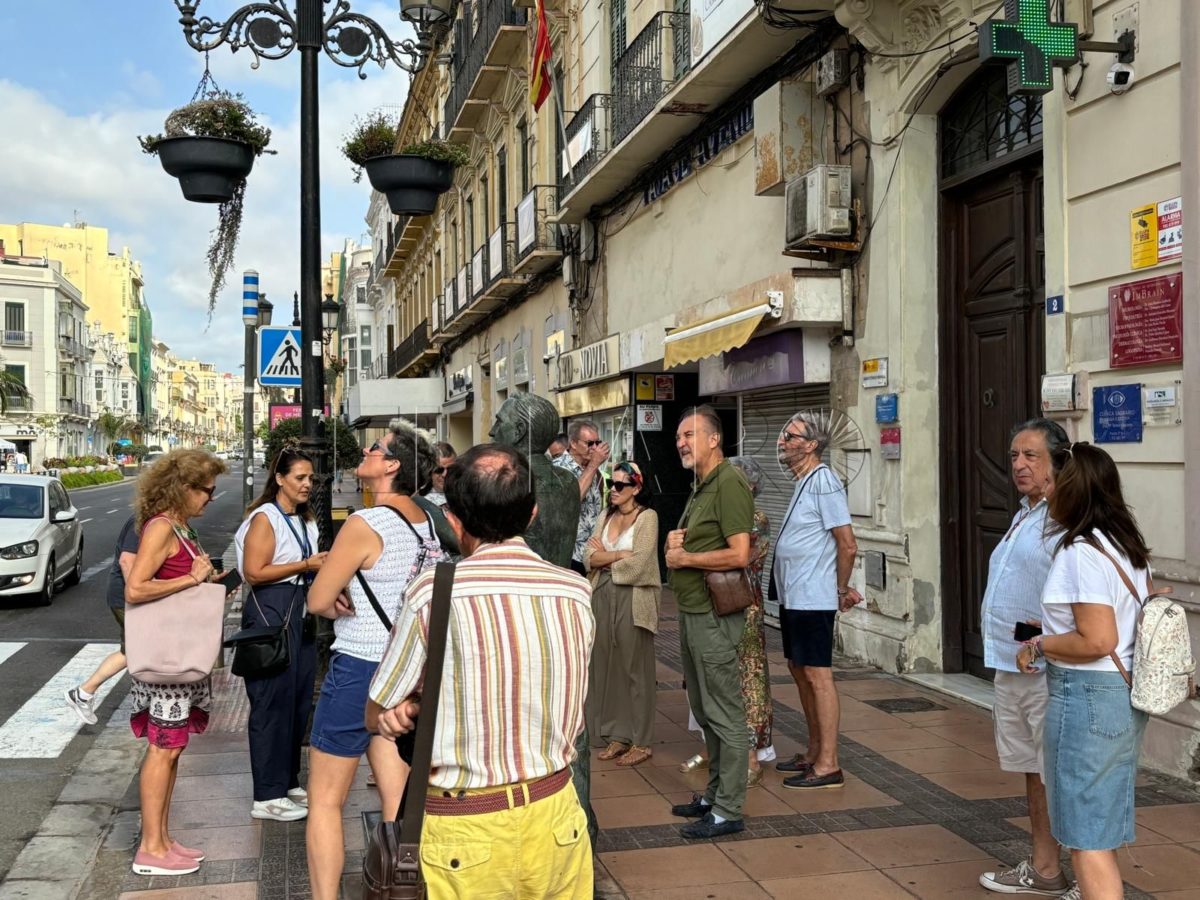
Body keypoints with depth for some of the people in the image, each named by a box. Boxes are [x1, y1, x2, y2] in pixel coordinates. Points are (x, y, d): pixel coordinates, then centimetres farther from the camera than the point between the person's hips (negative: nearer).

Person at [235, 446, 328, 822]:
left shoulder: (306, 520, 17)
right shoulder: (265, 518, -10)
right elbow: (254, 572, -18)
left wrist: (324, 566, 8)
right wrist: (305, 566, -18)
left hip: (301, 611, 9)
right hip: (270, 612, -9)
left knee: (299, 699, 11)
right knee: (273, 703, -5)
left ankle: (289, 783, 24)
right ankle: (267, 797, 2)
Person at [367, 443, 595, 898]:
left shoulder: (433, 593, -15)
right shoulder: (576, 593, -6)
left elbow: (376, 716, -3)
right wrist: (428, 701, -3)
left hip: (467, 826, -3)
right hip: (556, 815, 4)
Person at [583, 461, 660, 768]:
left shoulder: (647, 517, -6)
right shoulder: (605, 517, 12)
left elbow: (639, 563, -16)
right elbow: (588, 558, 3)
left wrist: (604, 556, -2)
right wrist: (621, 554, -11)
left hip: (633, 600, -6)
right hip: (603, 597, 6)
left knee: (635, 668, 0)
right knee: (607, 665, 8)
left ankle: (641, 741, 8)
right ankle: (616, 734, 18)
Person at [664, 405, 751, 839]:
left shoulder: (728, 484, -14)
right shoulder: (700, 487, 17)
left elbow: (739, 554, -23)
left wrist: (683, 558, -12)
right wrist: (674, 540, 4)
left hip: (714, 614, -10)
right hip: (691, 611, 10)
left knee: (724, 714, -3)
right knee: (704, 711, 17)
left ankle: (728, 811, 5)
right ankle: (714, 793, 29)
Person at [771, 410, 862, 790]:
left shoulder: (823, 482, -16)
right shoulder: (804, 482, 15)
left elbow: (848, 546, -18)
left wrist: (840, 591, -7)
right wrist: (841, 588, 14)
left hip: (812, 599, -10)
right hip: (793, 598, 10)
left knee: (817, 675, -5)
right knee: (799, 671, 16)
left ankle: (828, 765, 1)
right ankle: (814, 752, 27)